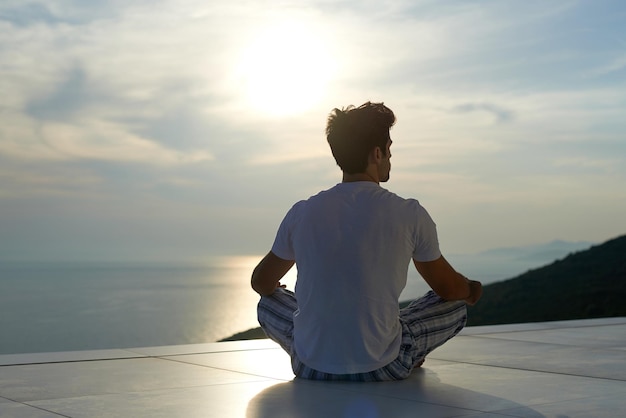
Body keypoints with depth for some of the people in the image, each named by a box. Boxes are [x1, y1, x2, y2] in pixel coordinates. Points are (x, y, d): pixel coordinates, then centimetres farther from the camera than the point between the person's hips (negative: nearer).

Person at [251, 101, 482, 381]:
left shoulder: (302, 213, -3)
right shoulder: (409, 215, -9)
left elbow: (261, 283, 13)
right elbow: (449, 288, 6)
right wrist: (472, 291, 31)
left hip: (310, 366, 2)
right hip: (381, 369, -2)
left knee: (269, 302, 30)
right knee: (456, 306, 19)